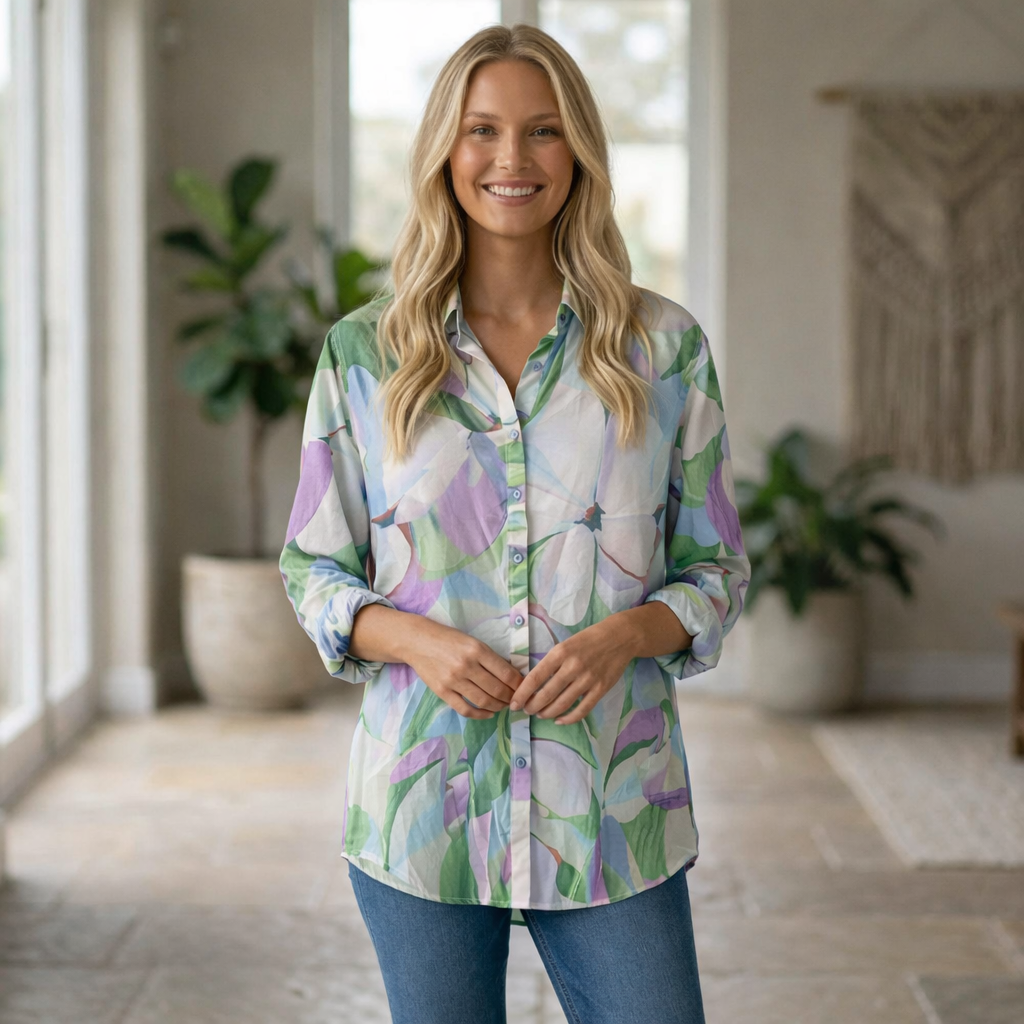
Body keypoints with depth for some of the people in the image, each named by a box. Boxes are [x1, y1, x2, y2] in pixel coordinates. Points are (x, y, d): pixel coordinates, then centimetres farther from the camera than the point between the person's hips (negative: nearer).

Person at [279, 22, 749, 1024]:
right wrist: (414, 639, -13)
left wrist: (629, 632, -14)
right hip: (422, 809, 0)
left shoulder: (665, 348, 1)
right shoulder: (363, 353, 2)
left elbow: (717, 566, 7)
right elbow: (312, 570, 7)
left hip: (613, 815, 0)